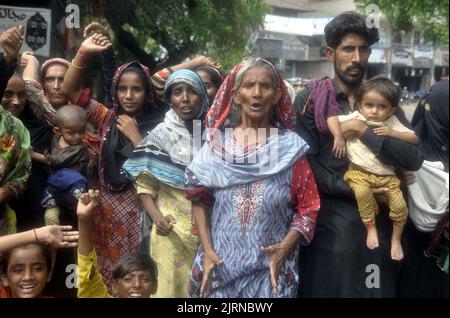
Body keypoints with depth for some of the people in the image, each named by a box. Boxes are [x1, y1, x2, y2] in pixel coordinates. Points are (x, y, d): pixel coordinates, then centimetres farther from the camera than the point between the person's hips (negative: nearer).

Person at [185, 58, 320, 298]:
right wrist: (207, 250, -5)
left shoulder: (290, 147, -3)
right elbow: (199, 199, 4)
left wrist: (285, 248, -12)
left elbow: (308, 206, 0)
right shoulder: (217, 144, 0)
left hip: (270, 269, -1)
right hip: (219, 265, 1)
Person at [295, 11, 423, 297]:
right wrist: (350, 189, -16)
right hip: (329, 218, -2)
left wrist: (364, 131, -15)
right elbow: (306, 162, -8)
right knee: (328, 287, 9)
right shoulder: (309, 100, -1)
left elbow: (414, 158, -7)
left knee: (377, 287, 13)